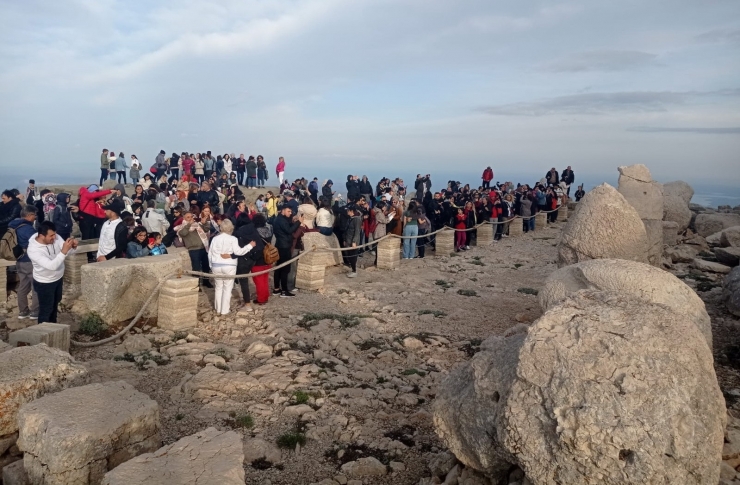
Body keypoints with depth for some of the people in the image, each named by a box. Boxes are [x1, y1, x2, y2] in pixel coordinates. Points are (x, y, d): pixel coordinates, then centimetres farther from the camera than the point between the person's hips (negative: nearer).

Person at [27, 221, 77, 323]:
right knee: (46, 309, 10)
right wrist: (64, 251, -49)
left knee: (55, 304, 27)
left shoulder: (55, 237, -17)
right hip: (44, 283, -7)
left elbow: (69, 252, -11)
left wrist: (73, 247, -34)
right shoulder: (33, 250, -34)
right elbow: (51, 266, -41)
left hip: (58, 278, 7)